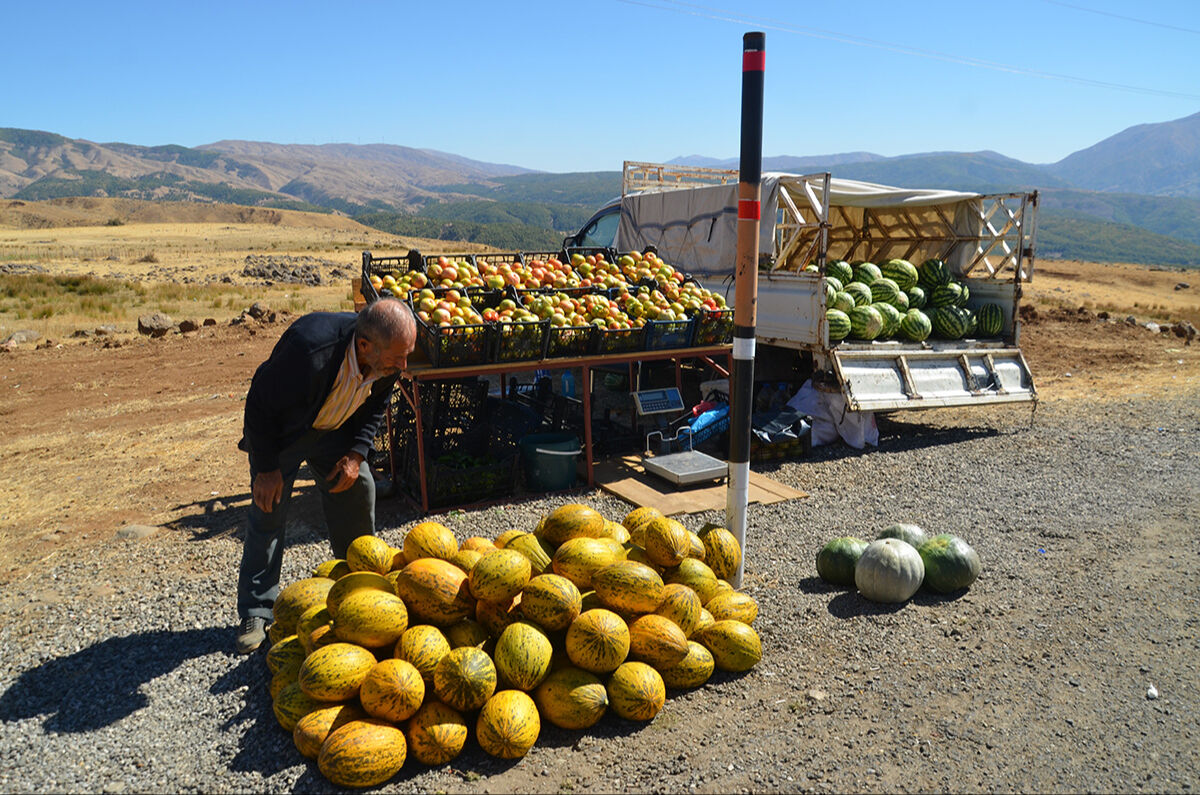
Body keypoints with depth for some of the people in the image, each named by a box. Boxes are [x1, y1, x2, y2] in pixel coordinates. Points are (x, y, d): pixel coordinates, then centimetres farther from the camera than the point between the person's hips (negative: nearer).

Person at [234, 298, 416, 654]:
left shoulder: (390, 359, -23)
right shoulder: (307, 351, -42)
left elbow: (374, 406, -1)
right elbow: (259, 407, -26)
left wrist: (356, 453, -11)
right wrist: (268, 468, -19)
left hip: (337, 431, 5)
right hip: (281, 432, -4)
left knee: (359, 491, 0)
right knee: (269, 510, -6)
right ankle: (256, 614, 8)